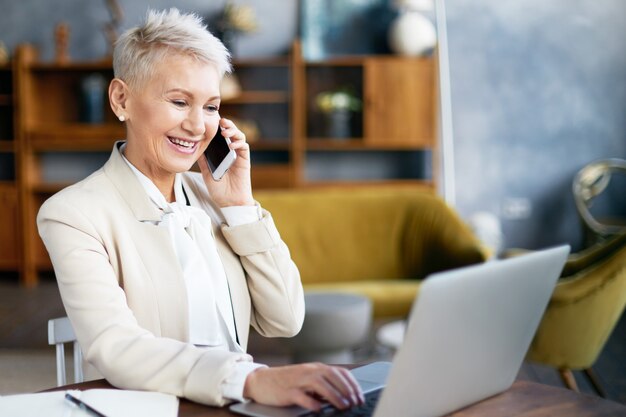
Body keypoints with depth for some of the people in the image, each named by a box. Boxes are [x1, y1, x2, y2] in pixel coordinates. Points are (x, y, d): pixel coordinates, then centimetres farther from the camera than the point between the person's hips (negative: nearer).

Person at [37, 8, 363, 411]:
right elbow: (113, 349, -21)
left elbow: (285, 321, 6)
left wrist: (240, 205, -1)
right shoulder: (74, 214, -7)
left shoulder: (209, 193, 8)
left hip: (237, 407, 4)